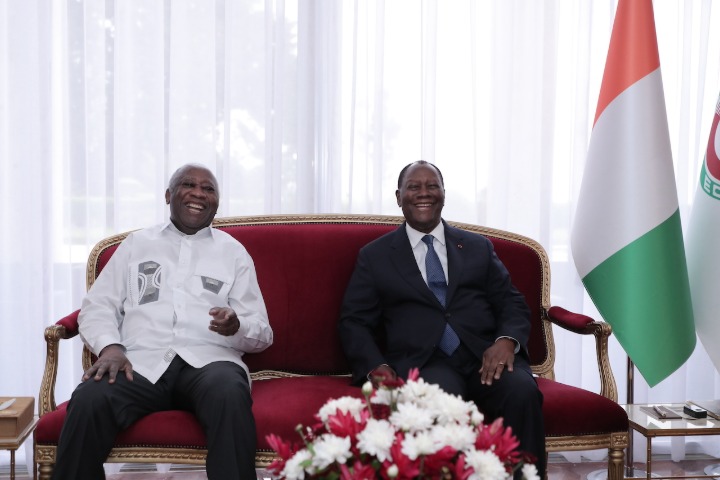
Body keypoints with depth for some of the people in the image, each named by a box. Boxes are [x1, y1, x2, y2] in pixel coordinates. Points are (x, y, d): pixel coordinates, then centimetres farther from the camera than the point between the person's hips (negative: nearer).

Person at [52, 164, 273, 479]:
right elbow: (96, 307, 14)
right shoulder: (136, 244, 21)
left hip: (208, 361, 0)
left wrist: (237, 327, -10)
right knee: (88, 400, -31)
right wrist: (110, 346, -8)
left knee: (230, 395, -37)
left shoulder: (233, 252, 19)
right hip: (142, 362, 1)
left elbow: (263, 333, 14)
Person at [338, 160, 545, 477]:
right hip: (422, 361, -2)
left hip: (485, 355, 2)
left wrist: (507, 341, -8)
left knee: (523, 392, -31)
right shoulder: (374, 256, 17)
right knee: (443, 397, -37)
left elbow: (512, 303, 15)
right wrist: (376, 367, -8)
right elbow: (354, 322, 11)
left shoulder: (478, 247, 22)